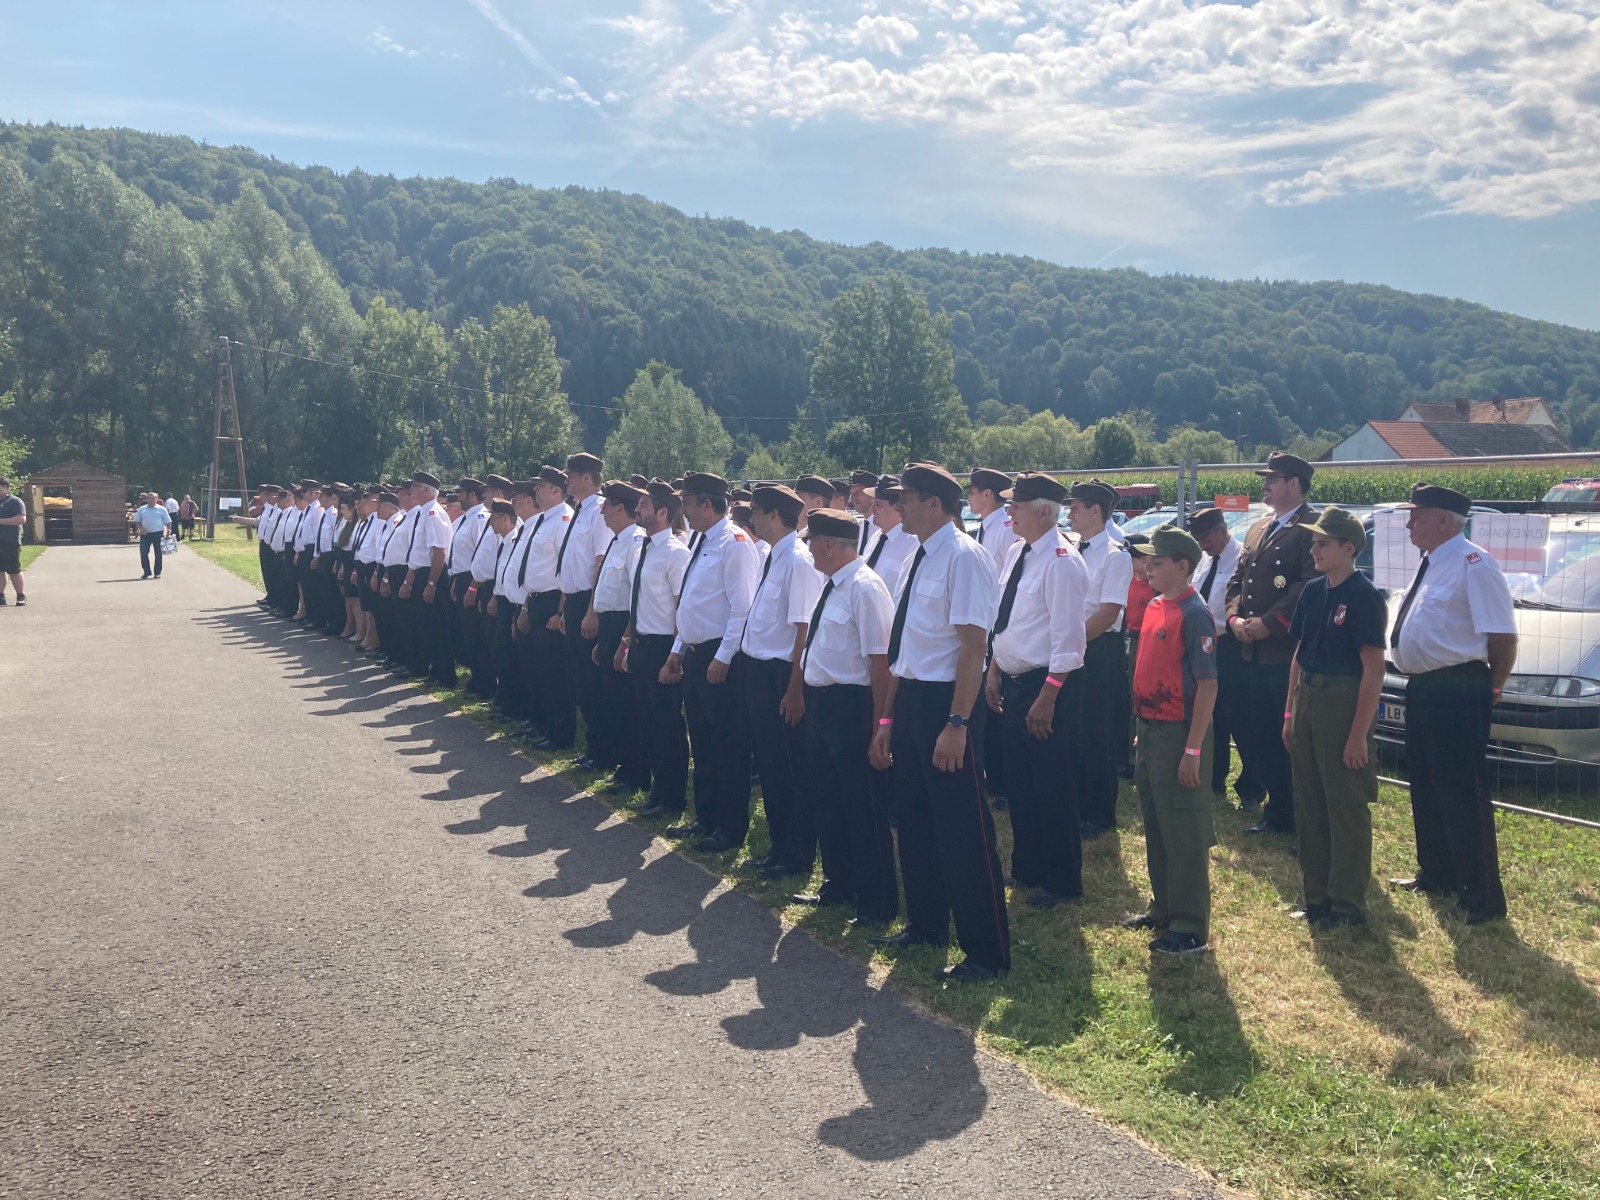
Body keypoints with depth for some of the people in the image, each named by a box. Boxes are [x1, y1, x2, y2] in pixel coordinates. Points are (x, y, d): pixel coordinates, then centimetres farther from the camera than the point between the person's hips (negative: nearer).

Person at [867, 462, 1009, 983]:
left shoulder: (964, 557, -15)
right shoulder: (919, 559, 12)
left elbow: (974, 646, -21)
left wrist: (957, 724, -24)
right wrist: (888, 718, 16)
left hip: (945, 704, -9)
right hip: (909, 700, 9)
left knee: (963, 831, -1)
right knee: (915, 819, 19)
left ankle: (986, 951, 12)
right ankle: (925, 926, 36)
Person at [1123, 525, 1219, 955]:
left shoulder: (1194, 615, -16)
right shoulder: (1154, 608, 9)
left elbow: (1208, 685, -18)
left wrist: (1193, 750, -20)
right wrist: (1142, 730, 16)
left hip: (1178, 734, -9)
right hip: (1150, 730, 9)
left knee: (1184, 834, 1)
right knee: (1155, 827, 18)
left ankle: (1190, 927, 11)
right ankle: (1162, 908, 32)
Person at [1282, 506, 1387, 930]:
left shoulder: (1364, 596, -13)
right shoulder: (1313, 592, 9)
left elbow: (1373, 669, -15)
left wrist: (1359, 733, -18)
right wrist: (1290, 712, 12)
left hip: (1343, 703, -7)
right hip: (1307, 699, 8)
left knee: (1346, 808, 2)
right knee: (1308, 803, 13)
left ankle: (1348, 904, 13)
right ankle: (1316, 896, 25)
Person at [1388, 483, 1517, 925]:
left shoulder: (1473, 564, -17)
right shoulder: (1432, 564, 13)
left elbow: (1503, 638, -19)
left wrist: (1489, 689, -9)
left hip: (1456, 694, -10)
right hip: (1421, 689, 10)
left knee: (1463, 794, -4)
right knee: (1425, 788, 19)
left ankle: (1483, 898, 5)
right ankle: (1436, 874, 34)